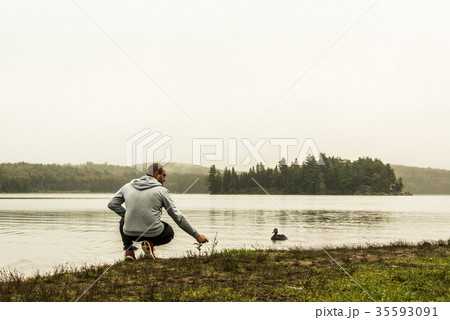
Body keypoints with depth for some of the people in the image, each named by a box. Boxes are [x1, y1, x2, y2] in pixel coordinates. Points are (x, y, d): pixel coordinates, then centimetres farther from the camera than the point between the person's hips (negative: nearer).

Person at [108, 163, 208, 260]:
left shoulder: (128, 186, 7)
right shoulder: (161, 191, -1)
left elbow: (112, 204, 10)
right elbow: (178, 217, 0)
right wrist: (196, 235, 7)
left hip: (129, 233, 3)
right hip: (153, 234, -3)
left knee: (123, 221, 37)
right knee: (169, 233, 31)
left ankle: (128, 249, 12)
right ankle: (150, 243, -2)